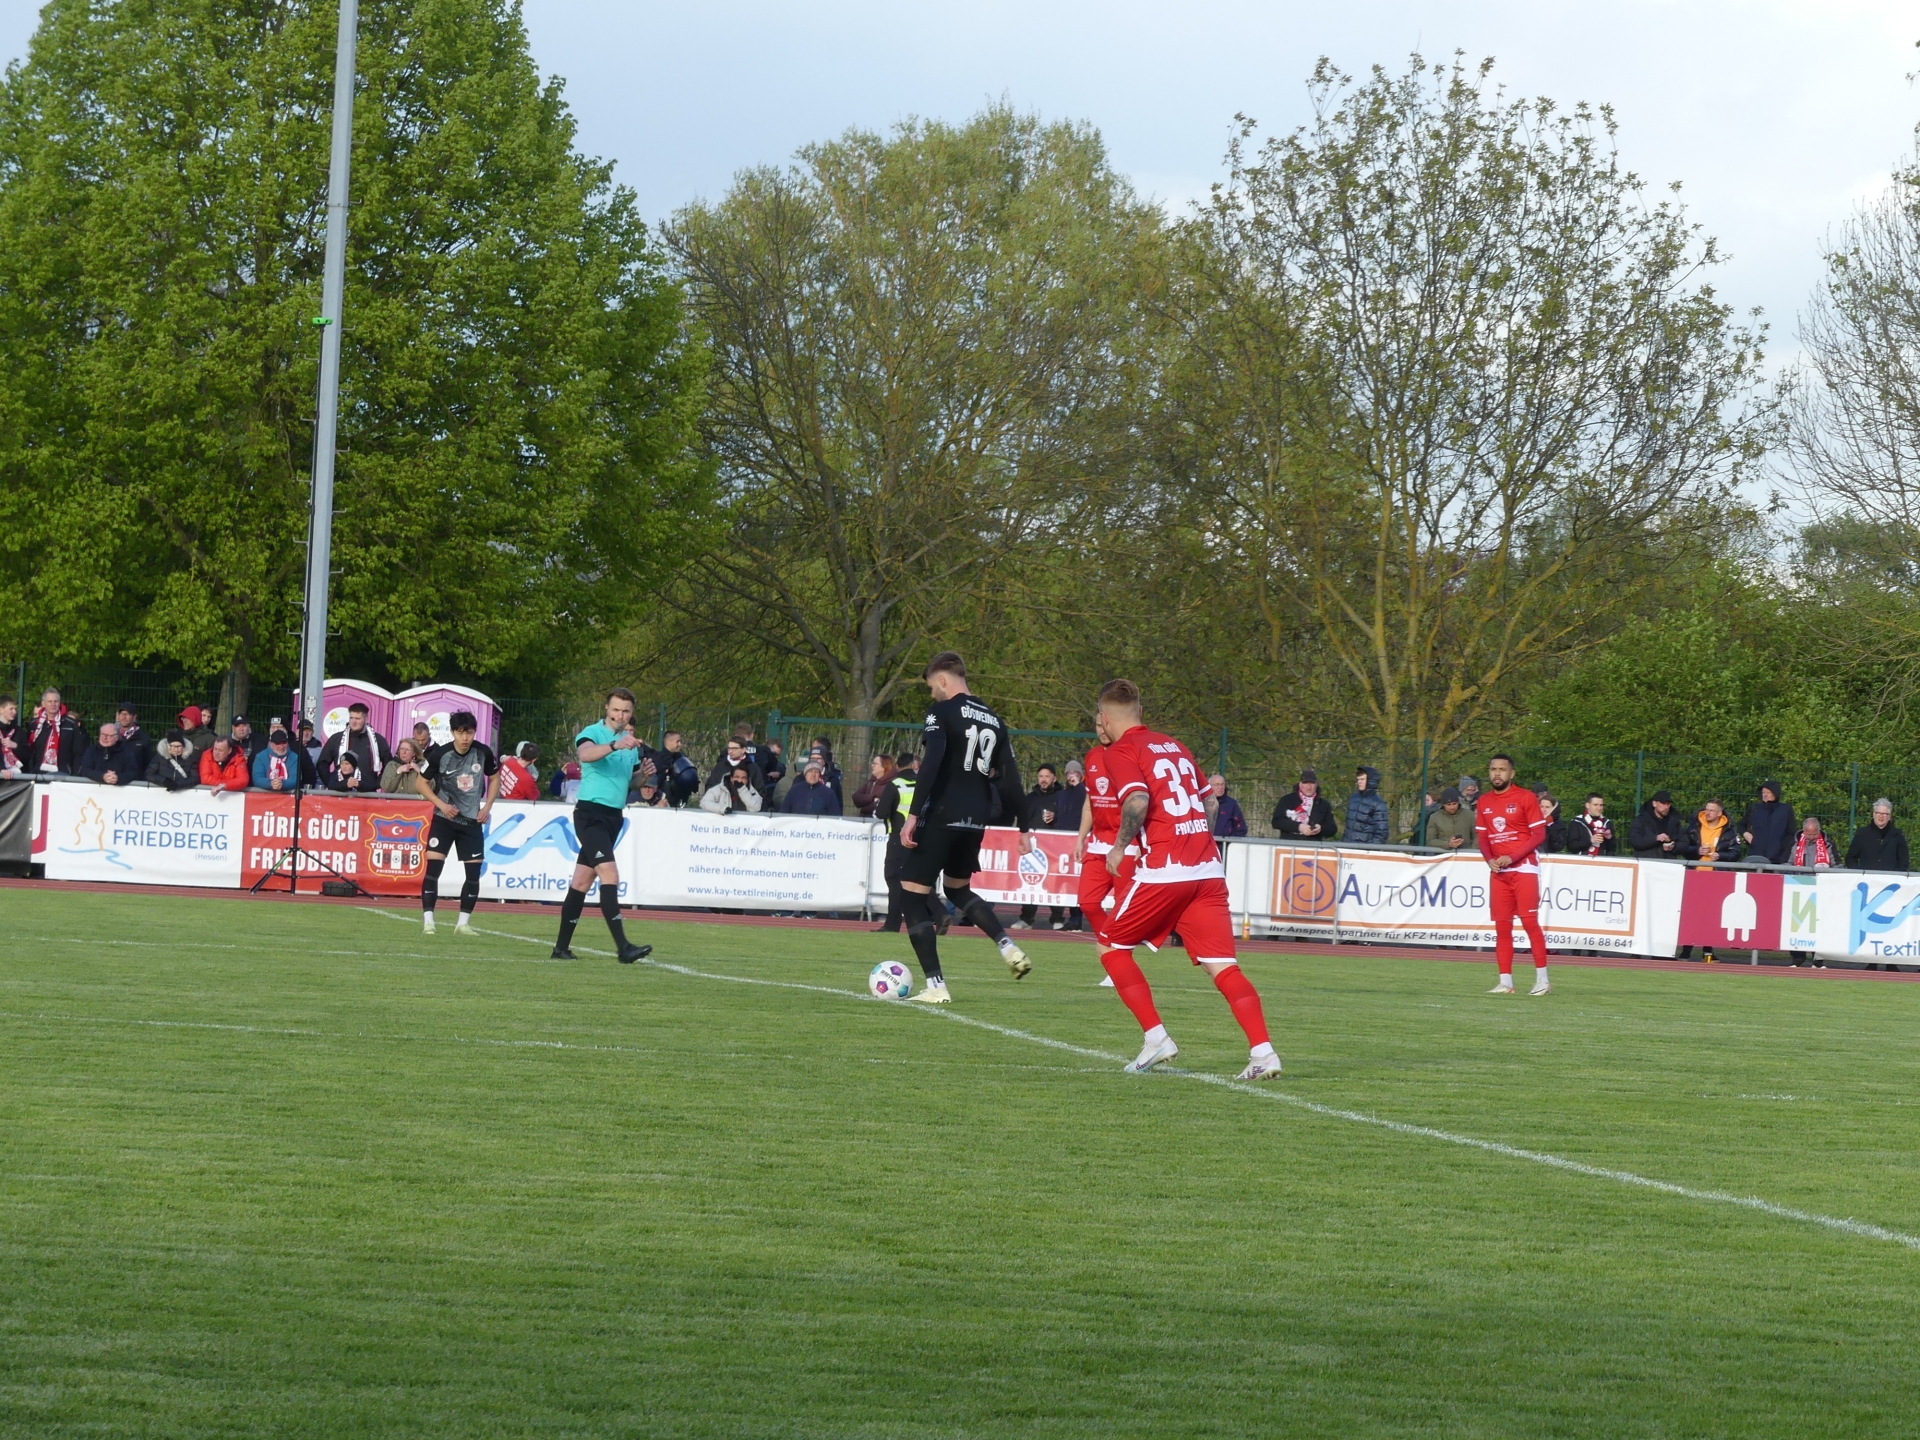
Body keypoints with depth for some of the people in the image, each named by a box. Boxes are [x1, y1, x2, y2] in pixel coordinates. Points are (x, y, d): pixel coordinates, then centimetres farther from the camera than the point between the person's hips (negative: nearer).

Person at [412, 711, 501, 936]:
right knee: (433, 867, -13)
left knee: (474, 873, -1)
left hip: (472, 820, 2)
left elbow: (494, 778, 11)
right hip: (444, 818, -2)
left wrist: (487, 806, -1)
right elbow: (420, 782, -2)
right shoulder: (439, 754, -13)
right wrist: (441, 804, -14)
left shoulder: (483, 753, -7)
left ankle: (463, 922, 9)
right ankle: (428, 920, -9)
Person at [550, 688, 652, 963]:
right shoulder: (593, 733, -8)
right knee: (609, 873, -18)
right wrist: (615, 745, -46)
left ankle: (562, 945, 16)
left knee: (582, 880, 11)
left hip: (612, 816, 8)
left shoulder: (631, 743, 15)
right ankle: (623, 947, -25)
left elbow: (630, 778, 26)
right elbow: (585, 754, -31)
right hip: (591, 813, -8)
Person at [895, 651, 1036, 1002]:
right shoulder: (993, 720, 13)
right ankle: (1008, 946, 8)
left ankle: (935, 986, -6)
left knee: (914, 893, 0)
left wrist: (913, 815, -22)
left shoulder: (943, 712, -7)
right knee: (957, 888, 28)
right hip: (975, 821, 7)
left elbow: (931, 765, -20)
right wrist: (1023, 828, 16)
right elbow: (1010, 778, 12)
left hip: (941, 817, -7)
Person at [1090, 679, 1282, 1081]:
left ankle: (1156, 1037, 5)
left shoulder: (1120, 752, -1)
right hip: (1209, 869, 6)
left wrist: (1119, 846, -6)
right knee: (1222, 966, 1)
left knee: (1111, 946, 14)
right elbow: (1208, 801, 24)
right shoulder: (1174, 746, 20)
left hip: (1162, 870, -6)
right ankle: (1263, 1050, -16)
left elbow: (1138, 799, -18)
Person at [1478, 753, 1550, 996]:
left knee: (1529, 922, -9)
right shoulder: (1483, 802, 12)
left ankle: (1542, 980, -5)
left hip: (1523, 867, -5)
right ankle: (1505, 982, 5)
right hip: (1498, 872, 5)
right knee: (1502, 926, 2)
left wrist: (1512, 857, -16)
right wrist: (1489, 859, -5)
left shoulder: (1525, 797, -5)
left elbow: (1539, 834, -7)